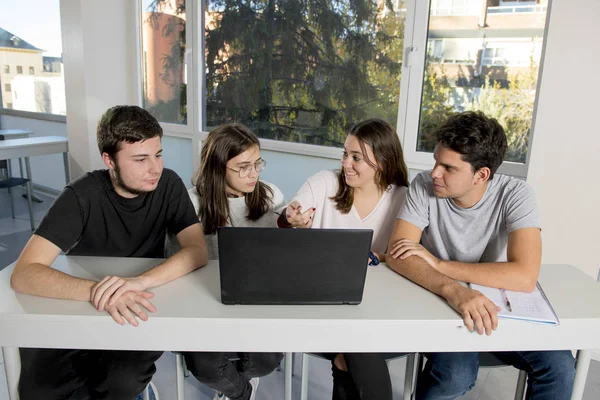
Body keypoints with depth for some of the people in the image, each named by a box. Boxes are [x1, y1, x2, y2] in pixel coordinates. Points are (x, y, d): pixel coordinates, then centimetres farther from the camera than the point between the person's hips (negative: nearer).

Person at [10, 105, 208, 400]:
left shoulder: (168, 185, -12)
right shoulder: (82, 196, -18)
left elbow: (198, 251, -21)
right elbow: (23, 275, -25)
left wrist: (140, 281, -39)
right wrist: (97, 291, -43)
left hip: (134, 311, 1)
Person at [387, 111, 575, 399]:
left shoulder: (515, 194, -16)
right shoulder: (424, 186, -15)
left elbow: (525, 276, -28)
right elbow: (396, 254, -24)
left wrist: (437, 262, -26)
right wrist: (453, 290, -41)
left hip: (495, 306, 2)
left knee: (559, 366, -20)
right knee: (457, 372, -28)